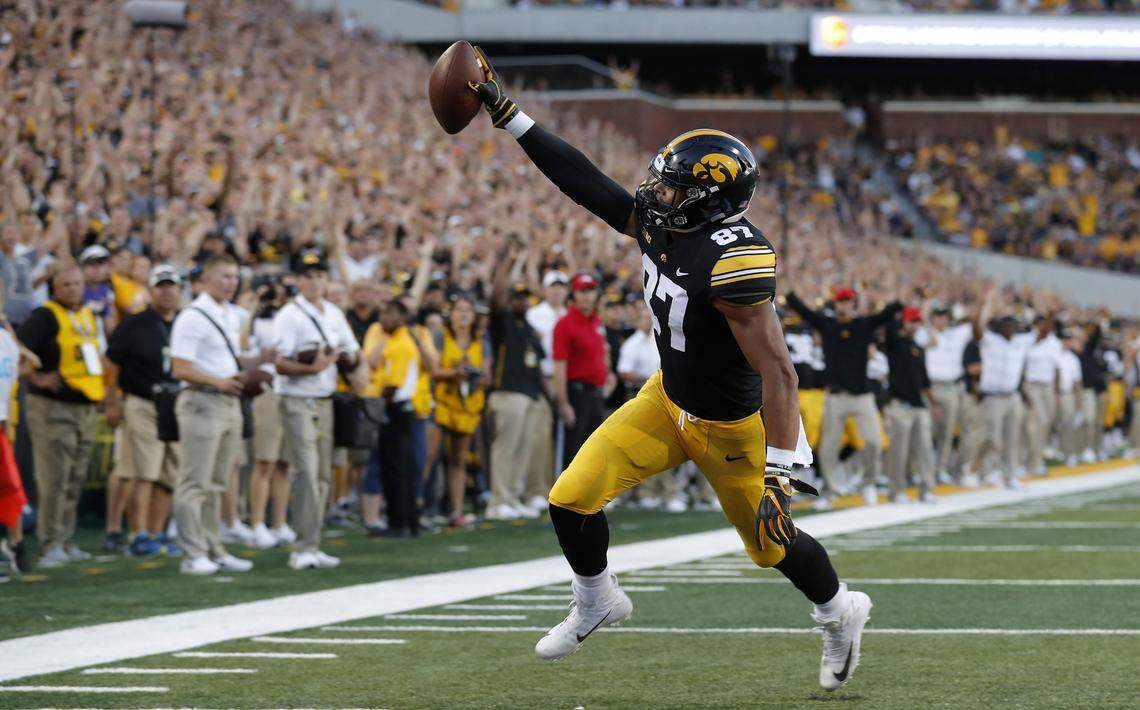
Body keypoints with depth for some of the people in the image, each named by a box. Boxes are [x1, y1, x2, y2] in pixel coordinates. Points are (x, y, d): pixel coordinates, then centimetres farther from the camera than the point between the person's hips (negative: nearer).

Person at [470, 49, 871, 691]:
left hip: (732, 429, -7)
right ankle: (597, 603, 26)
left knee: (771, 542, 13)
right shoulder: (659, 225, -10)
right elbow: (584, 181, -3)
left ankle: (840, 615, 44)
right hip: (668, 402, 7)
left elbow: (778, 371, -34)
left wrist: (778, 471, -36)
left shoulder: (734, 260, -33)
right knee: (573, 498, -2)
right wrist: (505, 113, -5)